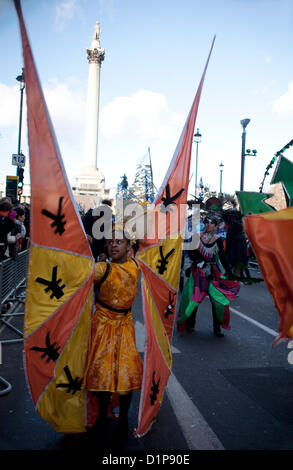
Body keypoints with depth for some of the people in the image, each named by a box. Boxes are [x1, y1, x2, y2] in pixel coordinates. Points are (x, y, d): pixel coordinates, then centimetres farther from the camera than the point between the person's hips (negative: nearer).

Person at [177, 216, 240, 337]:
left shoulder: (218, 240, 1)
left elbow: (222, 257, 5)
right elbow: (190, 251, -2)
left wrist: (229, 273, 3)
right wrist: (198, 261, -19)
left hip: (212, 272, 0)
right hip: (198, 271, 0)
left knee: (218, 299, -7)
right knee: (193, 298, 4)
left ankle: (217, 328, 8)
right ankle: (190, 324, 24)